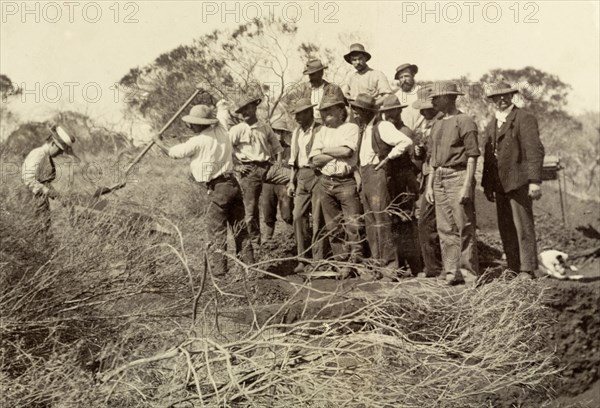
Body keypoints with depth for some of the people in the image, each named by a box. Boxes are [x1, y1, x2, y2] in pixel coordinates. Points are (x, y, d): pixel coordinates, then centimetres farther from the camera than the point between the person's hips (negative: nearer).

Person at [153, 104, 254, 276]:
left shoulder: (198, 141, -11)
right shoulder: (221, 131, 4)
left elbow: (173, 153, 3)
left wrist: (158, 142, 20)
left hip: (217, 189, -6)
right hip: (232, 183, 6)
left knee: (217, 231, 3)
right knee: (239, 227, 11)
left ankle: (219, 267, 6)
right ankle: (249, 262, 15)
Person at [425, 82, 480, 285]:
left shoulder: (464, 121, -5)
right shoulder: (437, 125, 17)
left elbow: (472, 156, -10)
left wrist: (467, 186, -17)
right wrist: (429, 185, 14)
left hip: (458, 177, -7)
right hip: (439, 178, 7)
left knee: (465, 228, -3)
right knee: (445, 229, 6)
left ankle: (469, 273, 4)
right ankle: (452, 272, 11)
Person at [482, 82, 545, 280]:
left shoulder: (524, 119, -3)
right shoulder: (491, 125, 19)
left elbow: (535, 151, -10)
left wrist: (534, 181, -18)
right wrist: (487, 185, 16)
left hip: (518, 182, -7)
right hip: (500, 184, 7)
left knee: (523, 227, -6)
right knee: (506, 230, 7)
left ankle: (527, 272, -1)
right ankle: (513, 270, 13)